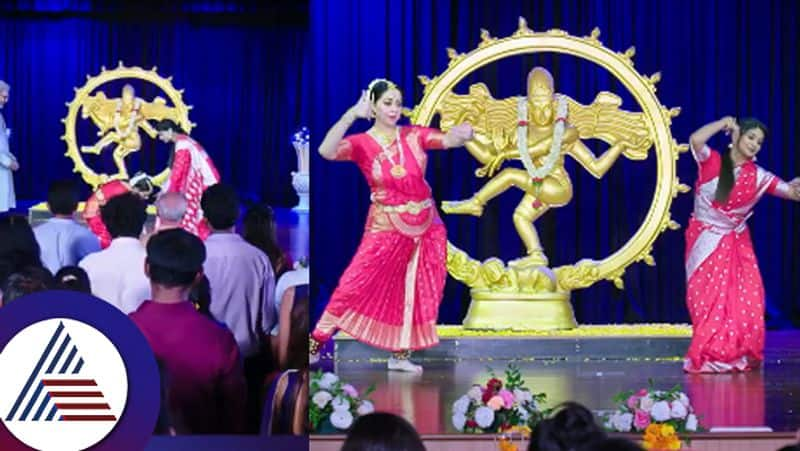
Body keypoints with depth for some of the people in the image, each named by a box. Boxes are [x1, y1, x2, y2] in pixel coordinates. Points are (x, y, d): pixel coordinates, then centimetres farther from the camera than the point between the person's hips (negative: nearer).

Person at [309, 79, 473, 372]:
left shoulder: (414, 135, 0)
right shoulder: (362, 144, -10)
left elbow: (448, 141, -10)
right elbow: (327, 151, -28)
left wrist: (462, 134, -34)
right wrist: (352, 115, -34)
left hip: (426, 227, 4)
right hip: (386, 227, -4)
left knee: (418, 292, 7)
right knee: (356, 285, -8)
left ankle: (400, 354, 17)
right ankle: (314, 345, 1)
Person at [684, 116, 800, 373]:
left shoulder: (758, 176, 1)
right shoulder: (712, 162, -7)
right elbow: (695, 140, -28)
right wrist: (724, 123, -15)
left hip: (737, 245, 3)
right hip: (706, 242, -3)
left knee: (746, 302, -5)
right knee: (709, 302, -3)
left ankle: (739, 356, 6)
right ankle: (709, 357, 5)